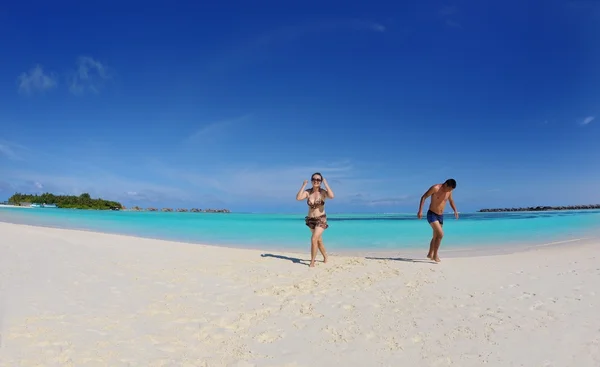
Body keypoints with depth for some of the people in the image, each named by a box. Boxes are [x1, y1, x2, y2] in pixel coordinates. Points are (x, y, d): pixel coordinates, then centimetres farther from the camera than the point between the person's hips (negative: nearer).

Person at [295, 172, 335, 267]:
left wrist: (326, 184, -23)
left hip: (321, 219, -4)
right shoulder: (308, 192, -5)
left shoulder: (323, 192, -12)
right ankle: (325, 257, 42)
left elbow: (331, 196, -33)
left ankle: (312, 262, -6)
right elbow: (298, 198, -22)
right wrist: (303, 185, -17)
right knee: (319, 240, 20)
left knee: (314, 239, -18)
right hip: (310, 219, 4)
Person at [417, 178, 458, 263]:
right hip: (432, 214, -7)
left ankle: (430, 254, 31)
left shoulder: (449, 191, 2)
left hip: (440, 216, 7)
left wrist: (455, 210, 6)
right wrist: (420, 211, -20)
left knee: (436, 236, 16)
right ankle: (435, 255, -8)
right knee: (440, 234, -19)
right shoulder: (435, 188, -17)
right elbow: (423, 197, -14)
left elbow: (451, 200, 21)